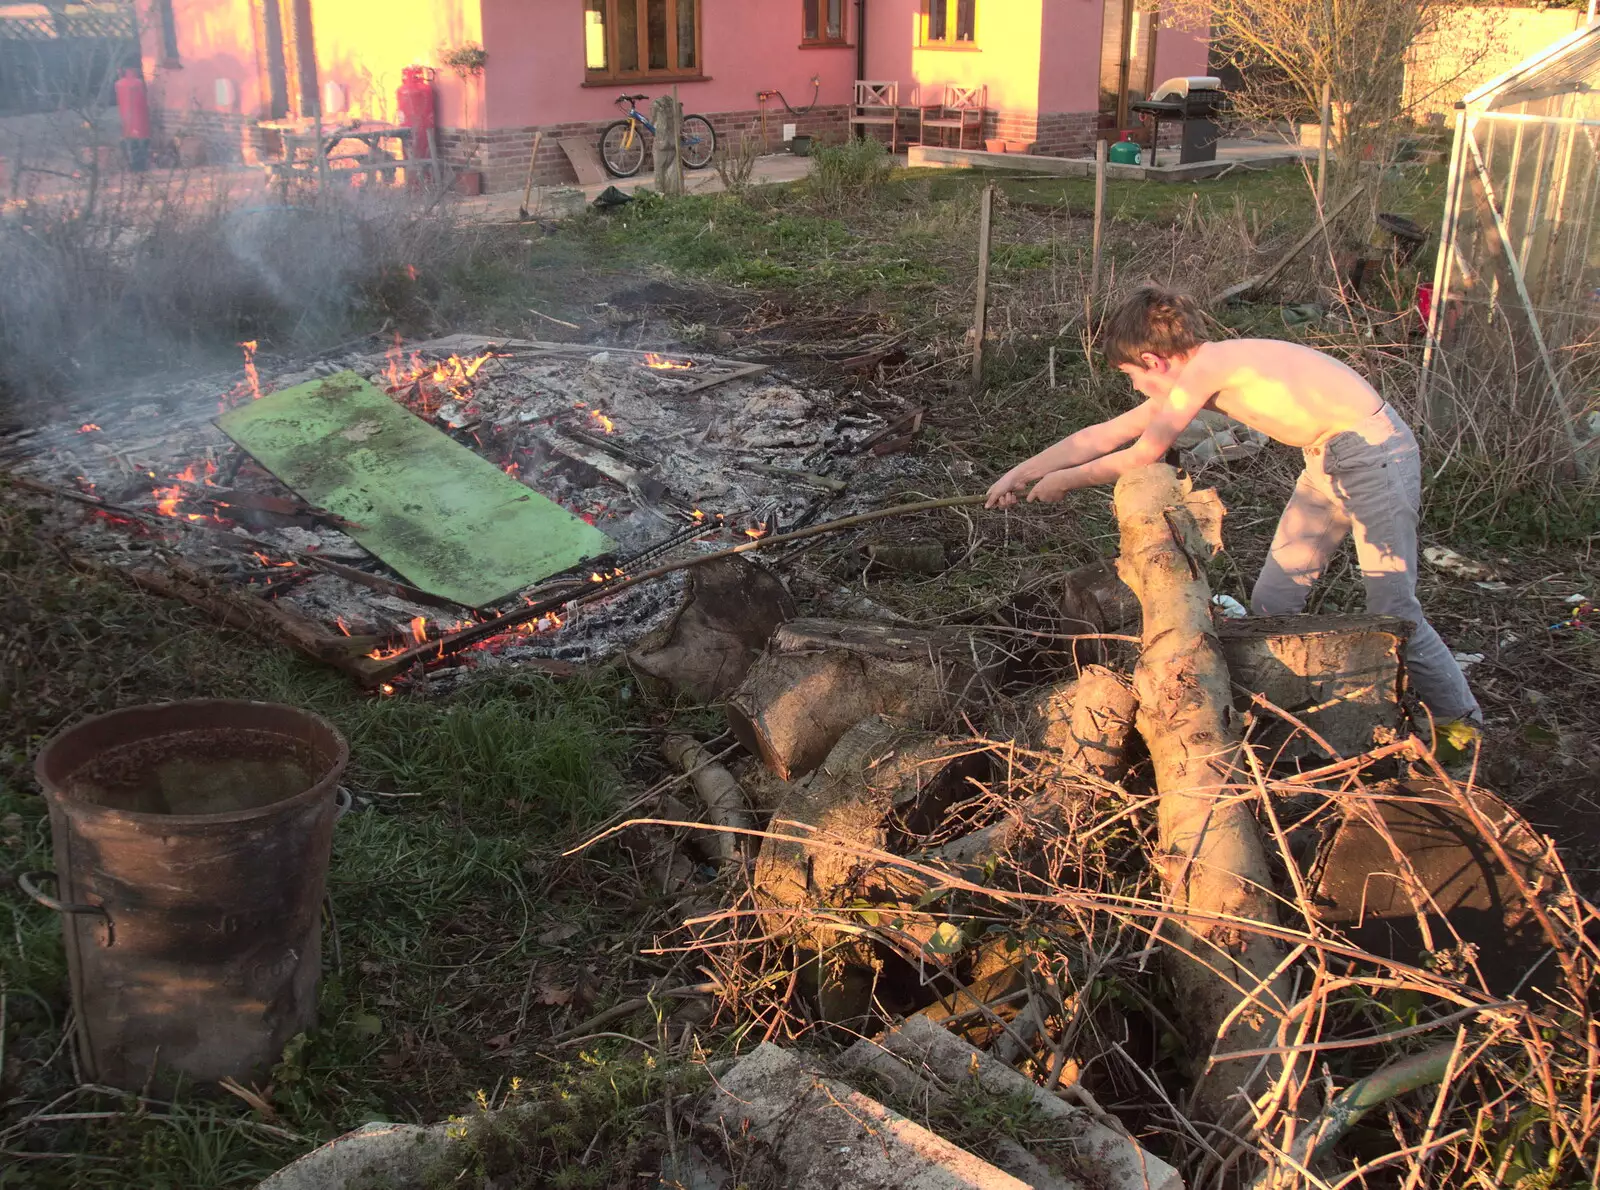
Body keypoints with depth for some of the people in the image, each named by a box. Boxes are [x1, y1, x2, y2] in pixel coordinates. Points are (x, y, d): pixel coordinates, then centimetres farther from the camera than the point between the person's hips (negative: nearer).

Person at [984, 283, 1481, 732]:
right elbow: (1105, 435, 11)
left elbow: (1140, 457, -16)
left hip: (1374, 453, -10)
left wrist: (1063, 481, -2)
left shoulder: (1204, 366, -21)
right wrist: (1020, 472, 14)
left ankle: (1462, 723, 7)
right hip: (1327, 461, 10)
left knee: (1393, 609, -7)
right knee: (1272, 601, 10)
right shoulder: (1191, 377, 5)